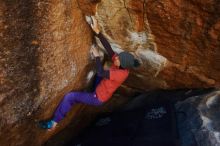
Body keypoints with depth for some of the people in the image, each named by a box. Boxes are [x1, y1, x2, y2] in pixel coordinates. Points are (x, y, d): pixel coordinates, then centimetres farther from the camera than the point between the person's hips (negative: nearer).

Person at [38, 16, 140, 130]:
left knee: (69, 97, -17)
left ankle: (54, 122, -3)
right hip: (99, 90, 9)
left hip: (98, 98, -8)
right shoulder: (122, 66, -11)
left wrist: (97, 56, -24)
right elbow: (108, 48, -17)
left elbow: (101, 73, -36)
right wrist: (97, 31, -24)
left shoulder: (122, 74, -33)